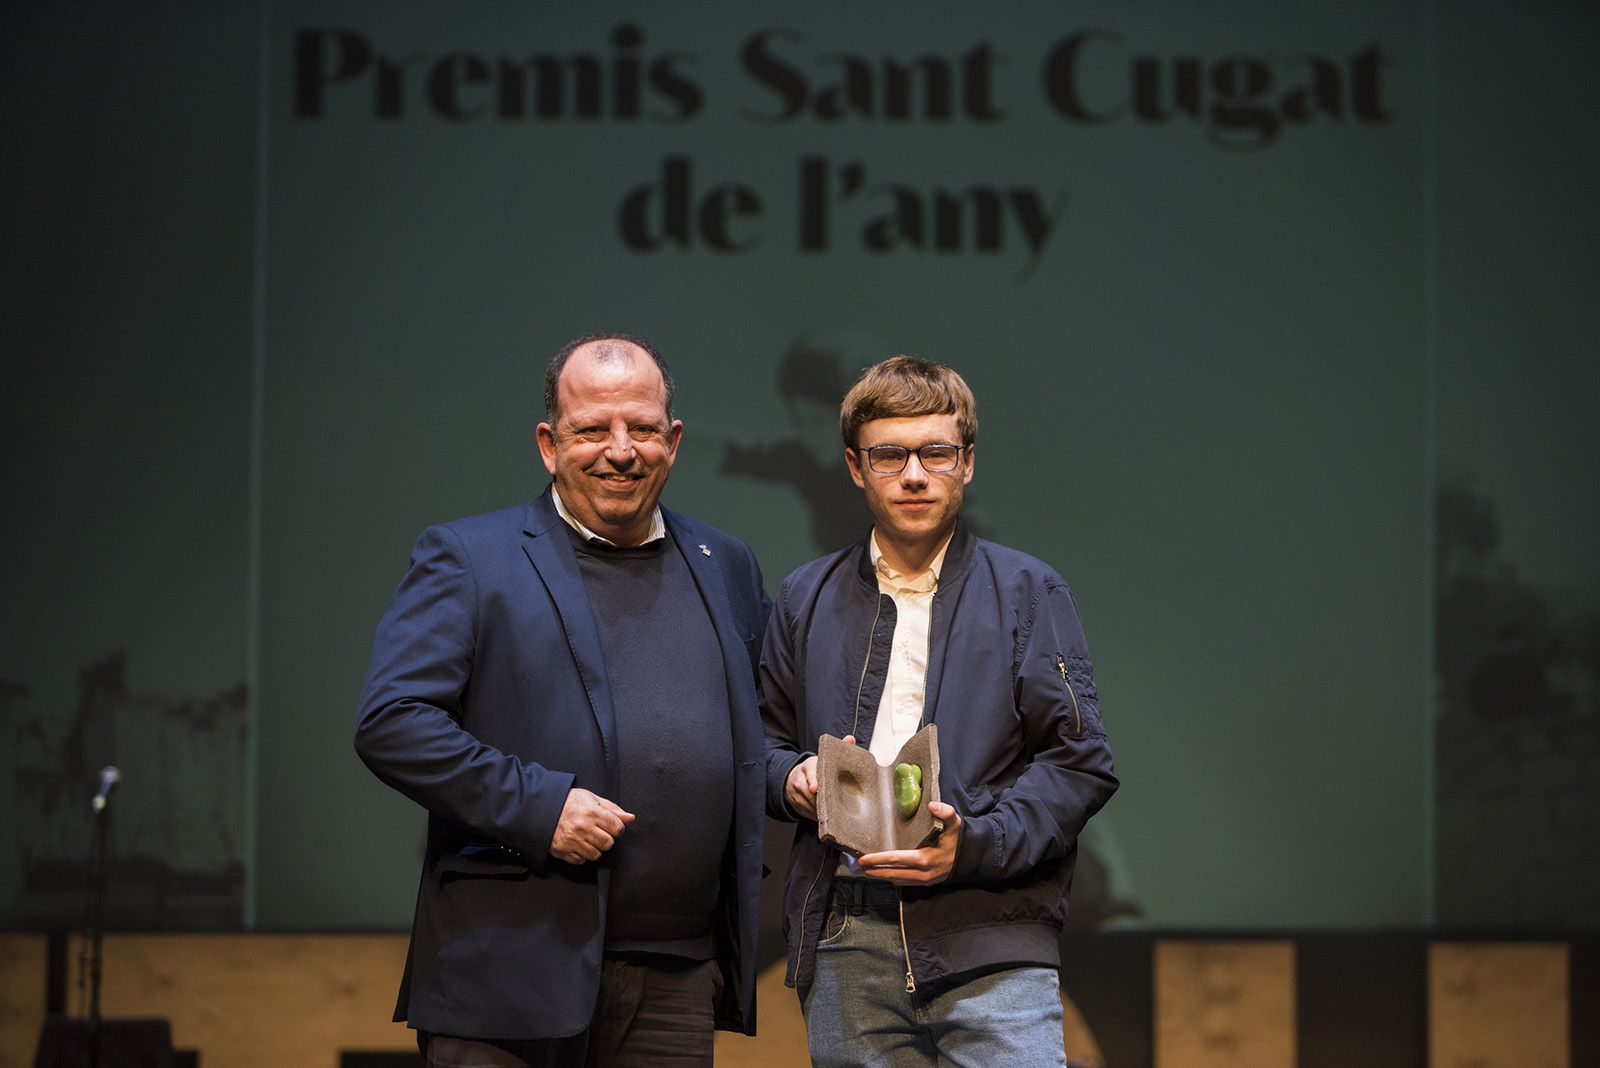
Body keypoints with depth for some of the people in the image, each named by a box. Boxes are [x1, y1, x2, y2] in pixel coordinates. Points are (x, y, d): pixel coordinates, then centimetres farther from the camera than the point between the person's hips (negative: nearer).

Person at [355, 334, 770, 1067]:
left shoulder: (727, 569, 17)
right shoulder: (466, 559, 1)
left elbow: (761, 734, 27)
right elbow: (390, 724, -9)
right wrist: (535, 806, -17)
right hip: (512, 974, -4)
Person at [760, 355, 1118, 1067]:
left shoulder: (1028, 594, 8)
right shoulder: (807, 600, 17)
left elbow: (1080, 762, 2)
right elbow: (763, 739, 24)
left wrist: (974, 844, -13)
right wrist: (792, 778, 0)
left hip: (991, 946, -2)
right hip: (844, 944, 2)